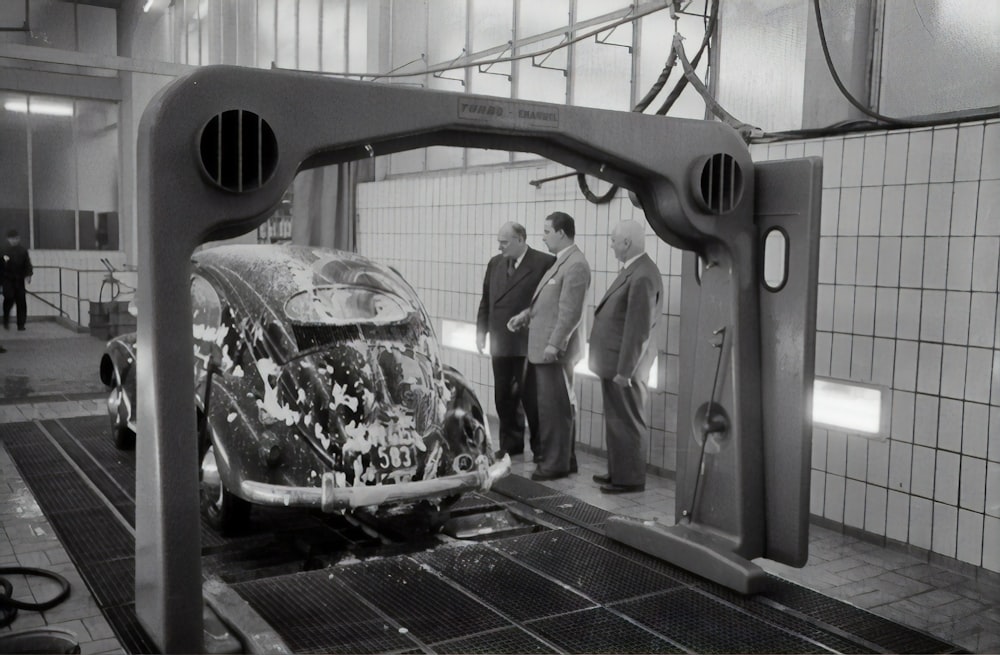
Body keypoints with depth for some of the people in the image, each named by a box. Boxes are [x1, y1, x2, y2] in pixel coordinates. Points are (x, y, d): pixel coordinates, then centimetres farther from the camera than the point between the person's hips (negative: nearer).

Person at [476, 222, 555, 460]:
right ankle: (510, 443, 26)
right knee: (504, 396, 13)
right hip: (501, 342, 6)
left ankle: (540, 447, 17)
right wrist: (481, 330, 6)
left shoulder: (545, 263, -9)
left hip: (530, 343, -6)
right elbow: (486, 300, 14)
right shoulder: (495, 264, 11)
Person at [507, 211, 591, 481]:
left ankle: (557, 463, 15)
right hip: (540, 347, 10)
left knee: (555, 406, 2)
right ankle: (558, 454, 28)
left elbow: (571, 312, -21)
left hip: (554, 350, -10)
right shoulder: (559, 262, 14)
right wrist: (525, 314, 7)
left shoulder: (576, 265, -17)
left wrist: (554, 345, -22)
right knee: (533, 400, 17)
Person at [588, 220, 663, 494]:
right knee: (617, 420, 17)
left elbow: (638, 329, -23)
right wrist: (616, 366, 17)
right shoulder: (633, 269, 10)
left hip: (624, 365, -10)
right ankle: (618, 471, 29)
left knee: (627, 422, 2)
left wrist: (624, 370, -20)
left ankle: (630, 479, 13)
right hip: (615, 362, 10)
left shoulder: (642, 277, -22)